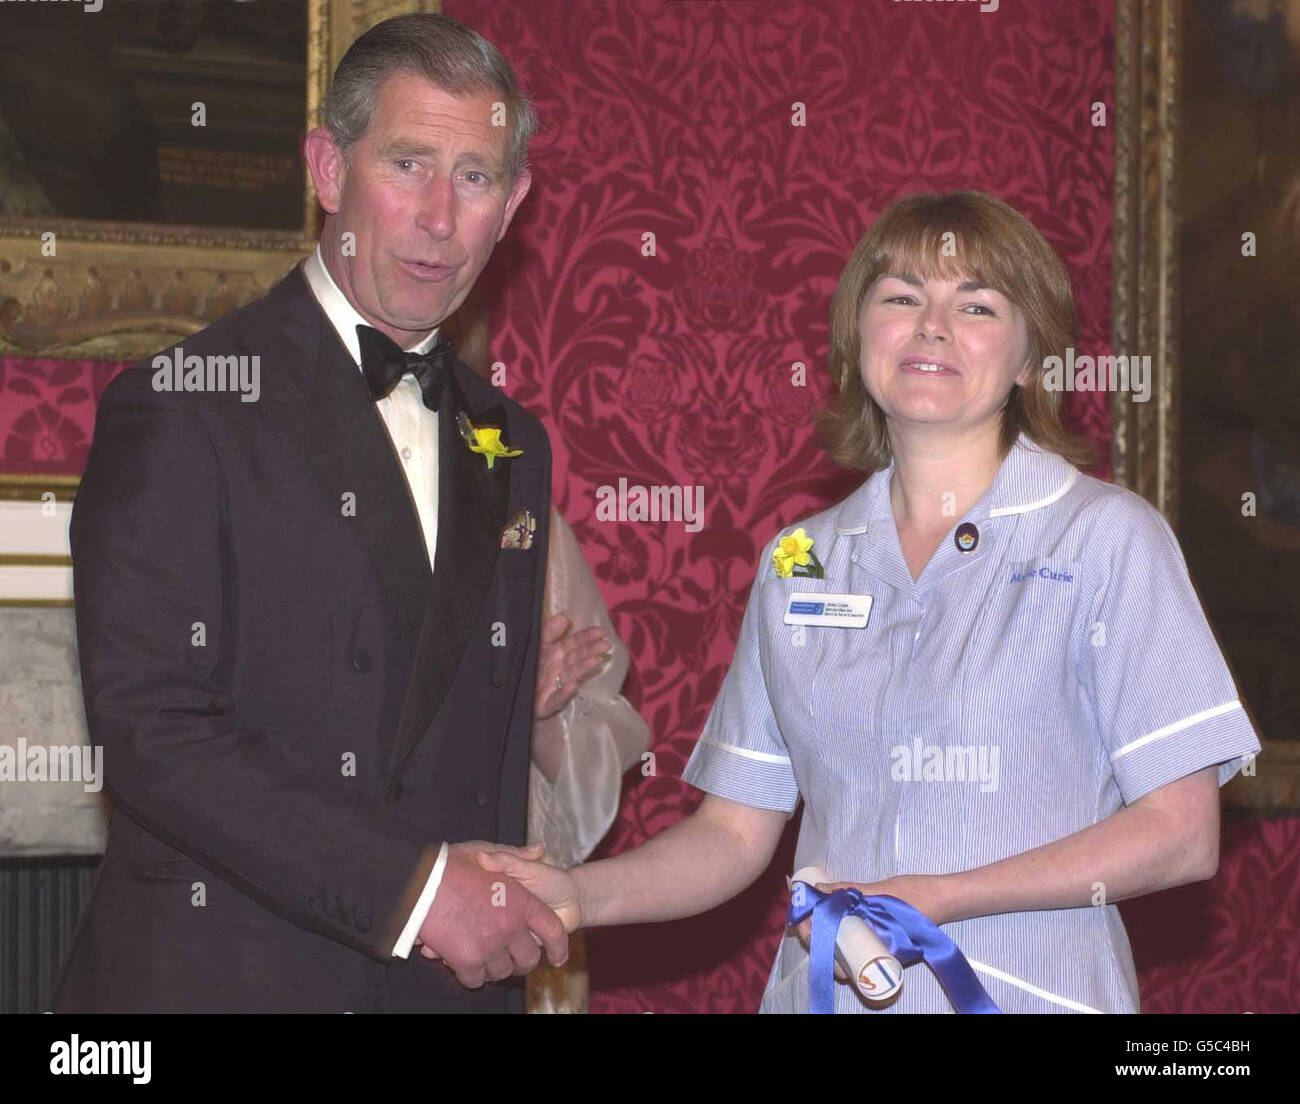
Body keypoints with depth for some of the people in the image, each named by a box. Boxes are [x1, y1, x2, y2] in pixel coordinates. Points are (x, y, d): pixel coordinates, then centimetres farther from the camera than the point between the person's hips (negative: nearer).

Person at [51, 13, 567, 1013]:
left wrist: (505, 924, 5)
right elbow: (147, 728, -16)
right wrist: (411, 885, -18)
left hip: (452, 976, 5)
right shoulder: (181, 407, -8)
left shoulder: (511, 447, 13)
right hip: (215, 974, -5)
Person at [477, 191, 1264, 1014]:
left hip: (1027, 990, -3)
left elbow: (1181, 835, -10)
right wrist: (579, 896, -12)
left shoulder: (1106, 536, -5)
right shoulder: (798, 563, 7)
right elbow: (735, 831, 6)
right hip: (826, 988, 4)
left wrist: (940, 898, -18)